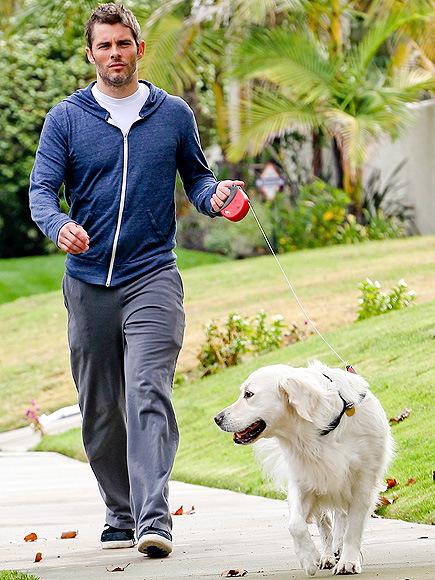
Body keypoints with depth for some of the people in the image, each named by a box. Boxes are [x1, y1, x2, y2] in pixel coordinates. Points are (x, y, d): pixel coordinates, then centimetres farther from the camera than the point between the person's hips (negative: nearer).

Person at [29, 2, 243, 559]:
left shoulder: (174, 114, 7)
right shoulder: (66, 118, 5)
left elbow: (195, 177, 16)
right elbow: (41, 189, -1)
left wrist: (213, 195, -8)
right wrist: (59, 226, -24)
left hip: (152, 276, -2)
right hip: (88, 281, 2)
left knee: (149, 396, -17)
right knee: (99, 410, 8)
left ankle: (154, 520, -24)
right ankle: (120, 514, 24)